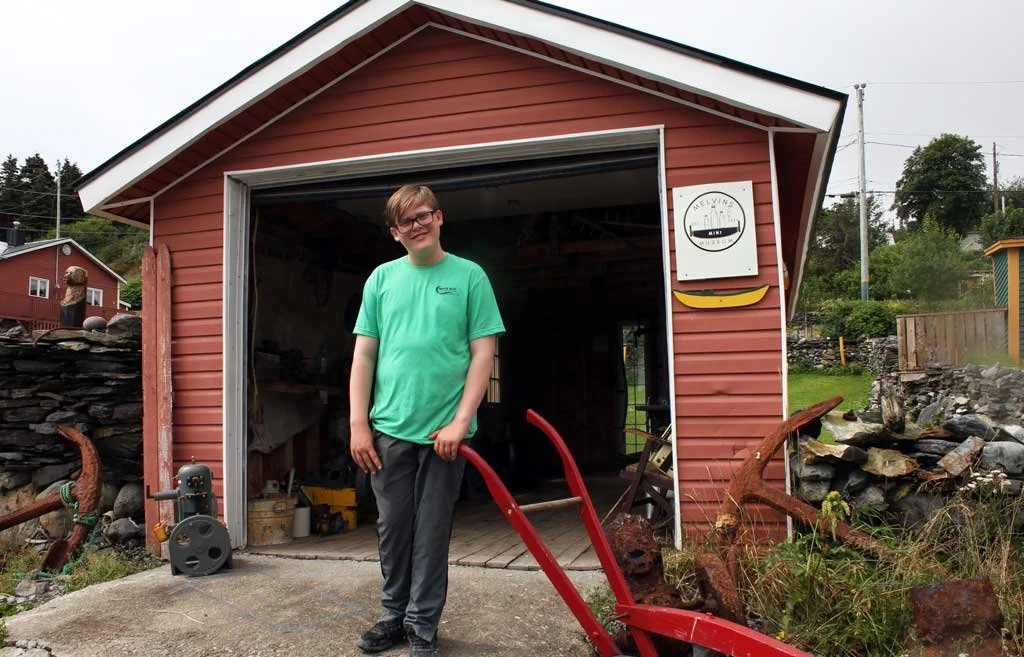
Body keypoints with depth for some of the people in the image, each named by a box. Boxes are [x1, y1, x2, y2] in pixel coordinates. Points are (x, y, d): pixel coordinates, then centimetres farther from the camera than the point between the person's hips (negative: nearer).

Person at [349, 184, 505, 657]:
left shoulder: (469, 276, 1)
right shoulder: (382, 278, 8)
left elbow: (483, 354, -3)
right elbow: (364, 355, 7)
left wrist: (461, 422, -10)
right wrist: (359, 424, 0)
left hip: (444, 430, -2)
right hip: (389, 428, 2)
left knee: (432, 532, 7)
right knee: (393, 528, 12)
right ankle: (394, 614, 30)